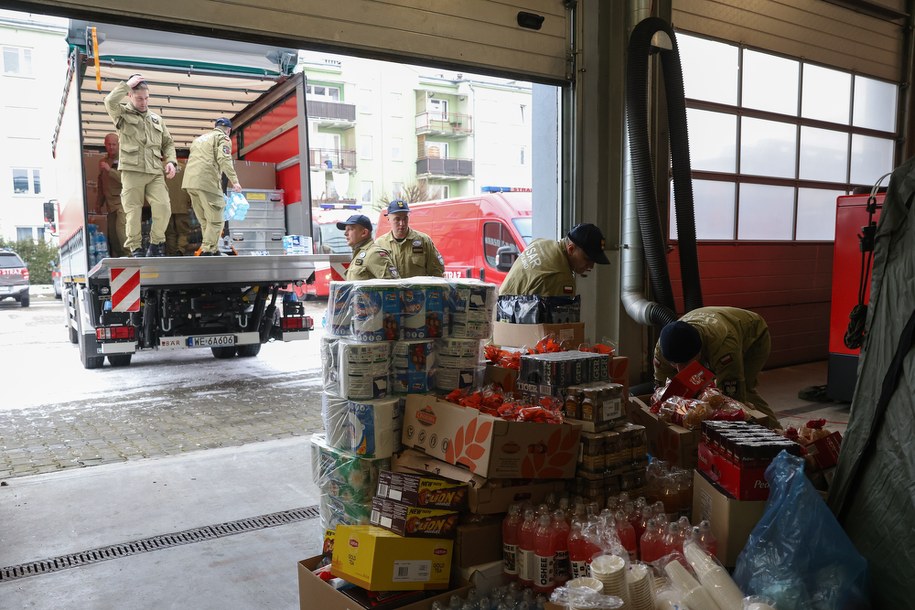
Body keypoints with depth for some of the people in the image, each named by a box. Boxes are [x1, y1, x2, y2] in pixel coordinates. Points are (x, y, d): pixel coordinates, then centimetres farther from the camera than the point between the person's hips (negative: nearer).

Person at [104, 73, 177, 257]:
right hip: (132, 171, -3)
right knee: (134, 212, -3)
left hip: (155, 173, 3)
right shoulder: (122, 114, 8)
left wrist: (171, 161, 7)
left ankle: (156, 244, 5)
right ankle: (135, 248, 7)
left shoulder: (156, 119, 21)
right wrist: (127, 85, -3)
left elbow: (168, 143, 25)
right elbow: (110, 101, -14)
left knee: (163, 207, -11)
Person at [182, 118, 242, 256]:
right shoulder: (223, 138, 6)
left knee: (205, 222, 11)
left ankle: (214, 251, 11)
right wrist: (234, 181, -17)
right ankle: (207, 252, -15)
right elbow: (224, 159, -11)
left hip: (189, 182, 8)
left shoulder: (200, 138, 30)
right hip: (206, 181, -8)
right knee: (215, 220, -6)